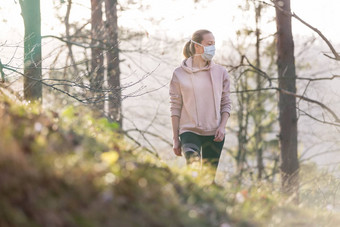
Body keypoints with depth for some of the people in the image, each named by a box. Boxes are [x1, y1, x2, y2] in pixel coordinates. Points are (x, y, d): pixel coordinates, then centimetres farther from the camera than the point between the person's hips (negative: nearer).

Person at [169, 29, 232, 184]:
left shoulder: (220, 72, 6)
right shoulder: (179, 74, -1)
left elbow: (226, 103, 10)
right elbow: (175, 107, 2)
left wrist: (222, 127, -7)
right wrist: (175, 139, 0)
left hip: (214, 135, 3)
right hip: (189, 131, -3)